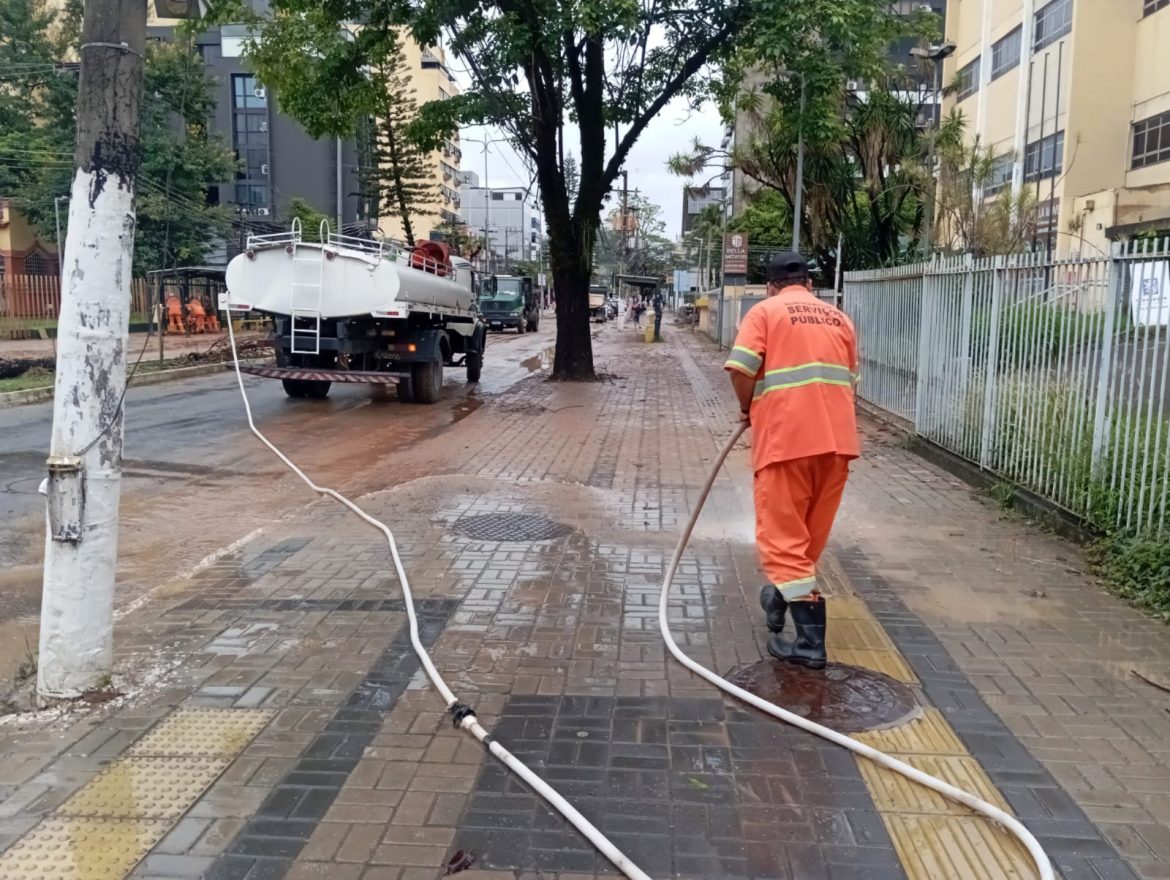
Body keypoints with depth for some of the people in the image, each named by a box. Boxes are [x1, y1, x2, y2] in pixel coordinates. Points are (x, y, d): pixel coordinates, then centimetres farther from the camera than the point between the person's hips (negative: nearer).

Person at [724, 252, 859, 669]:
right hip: (836, 436, 6)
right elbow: (849, 378, 19)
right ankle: (781, 596, 38)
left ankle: (810, 639, -6)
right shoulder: (839, 318, 19)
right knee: (811, 531, 18)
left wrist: (748, 408, 8)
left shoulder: (765, 311, 3)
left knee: (782, 535, -1)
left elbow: (741, 369, -10)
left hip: (786, 436, -6)